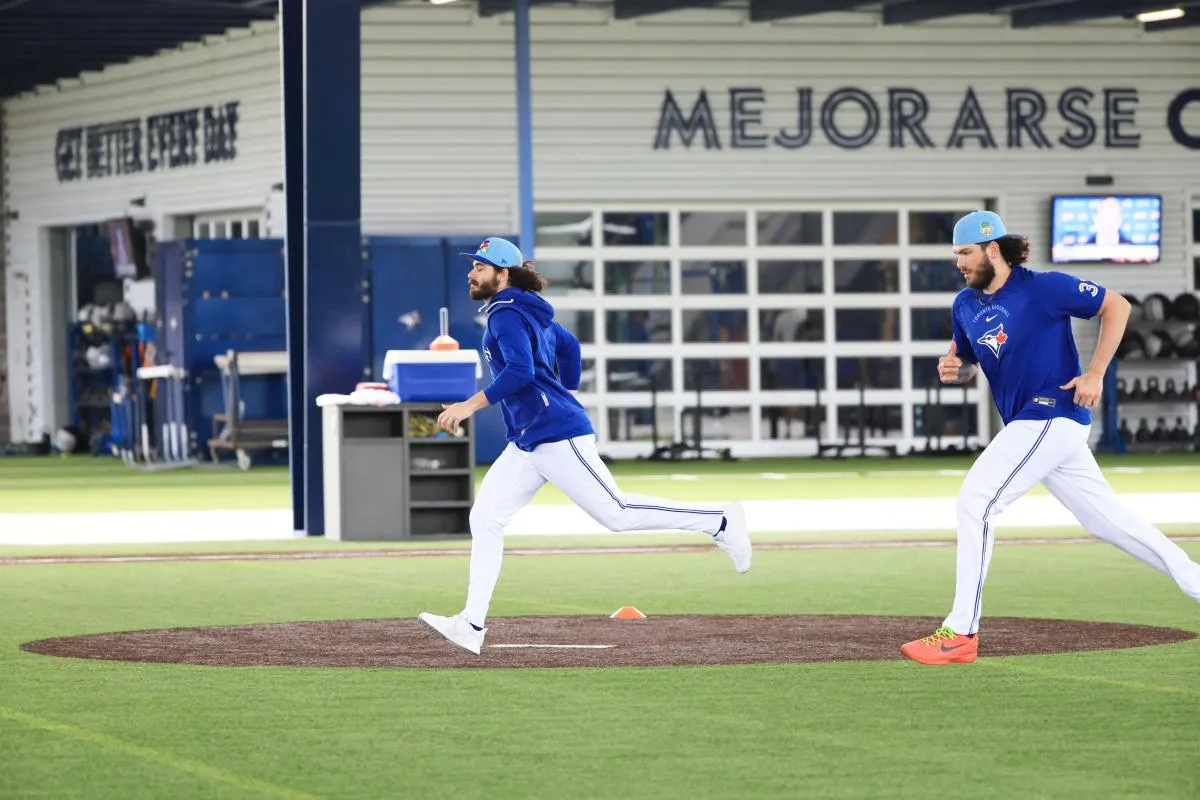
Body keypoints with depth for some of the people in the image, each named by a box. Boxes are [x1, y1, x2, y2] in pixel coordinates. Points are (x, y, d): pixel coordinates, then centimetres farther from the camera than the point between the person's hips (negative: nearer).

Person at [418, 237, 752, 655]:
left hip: (556, 435, -10)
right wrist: (565, 394, 38)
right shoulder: (527, 311, 18)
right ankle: (472, 625, -1)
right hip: (528, 442, 10)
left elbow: (521, 371, -26)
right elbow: (568, 345, 30)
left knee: (616, 513, -9)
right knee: (485, 518, 3)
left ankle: (718, 522, -1)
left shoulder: (507, 315, -12)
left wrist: (470, 406, -26)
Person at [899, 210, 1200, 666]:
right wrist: (952, 370, -3)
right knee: (1107, 519, 12)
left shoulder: (1043, 288, -12)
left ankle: (961, 633, -15)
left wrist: (1095, 373, -14)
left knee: (976, 501, -15)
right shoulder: (965, 305, 10)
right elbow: (967, 364, 22)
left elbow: (1117, 306, -7)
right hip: (1026, 426, 9)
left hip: (1053, 416, -9)